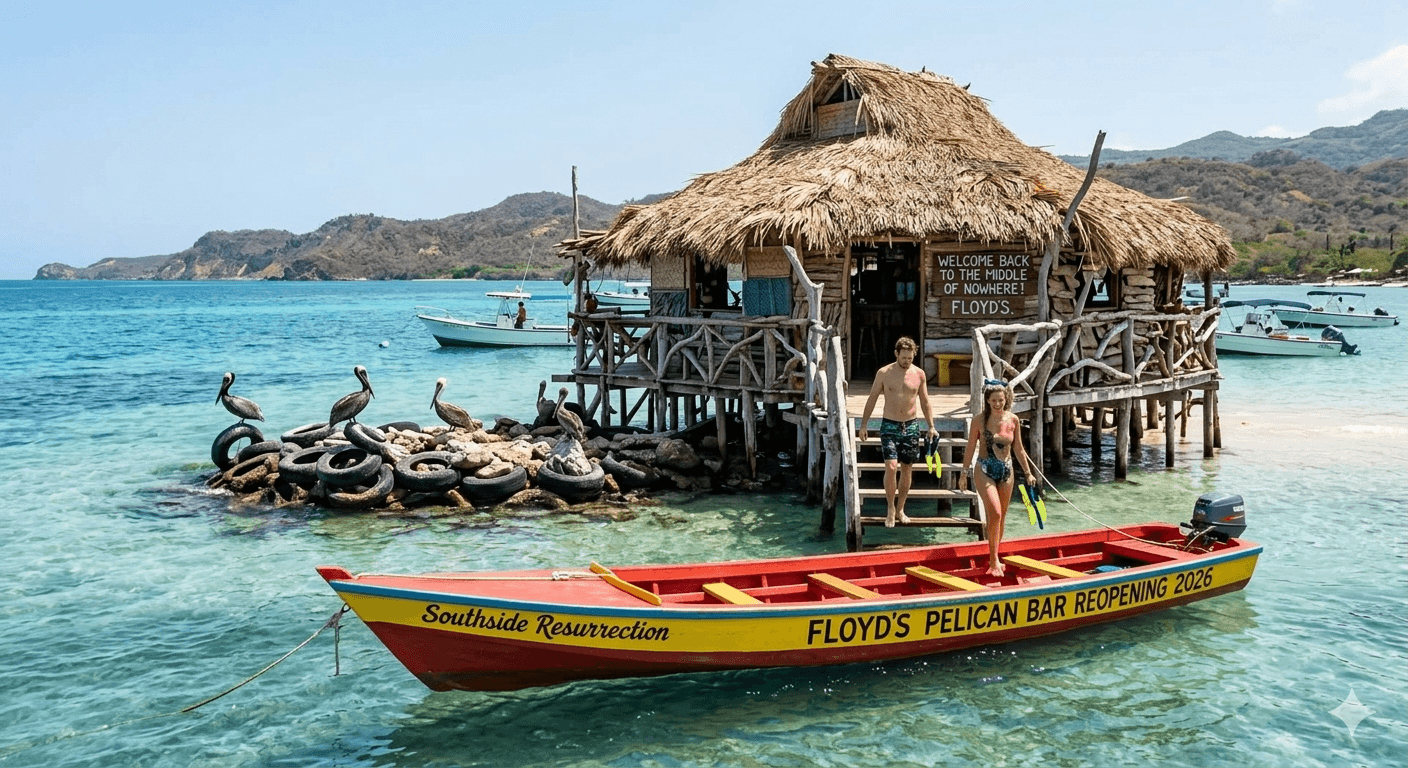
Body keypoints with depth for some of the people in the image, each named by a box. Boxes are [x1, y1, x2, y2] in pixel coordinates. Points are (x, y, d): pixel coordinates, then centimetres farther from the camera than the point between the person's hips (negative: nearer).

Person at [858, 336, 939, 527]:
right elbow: (872, 398, 3)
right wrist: (864, 424, 0)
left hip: (911, 425, 2)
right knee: (891, 467, -14)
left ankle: (900, 509, 21)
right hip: (890, 425, -2)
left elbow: (924, 402, 10)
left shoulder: (919, 374, 2)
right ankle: (890, 508, 2)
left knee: (907, 468, 7)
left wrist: (931, 427, 6)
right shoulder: (884, 373, -4)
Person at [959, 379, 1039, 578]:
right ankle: (994, 561, -12)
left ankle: (994, 557, 27)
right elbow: (970, 448, -1)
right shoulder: (980, 420, -9)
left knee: (1001, 516, 11)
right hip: (985, 471, -4)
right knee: (995, 513, -18)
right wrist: (964, 473, 0)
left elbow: (1018, 449, 10)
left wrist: (1028, 472, 13)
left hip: (1006, 471, 4)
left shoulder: (1013, 420, 0)